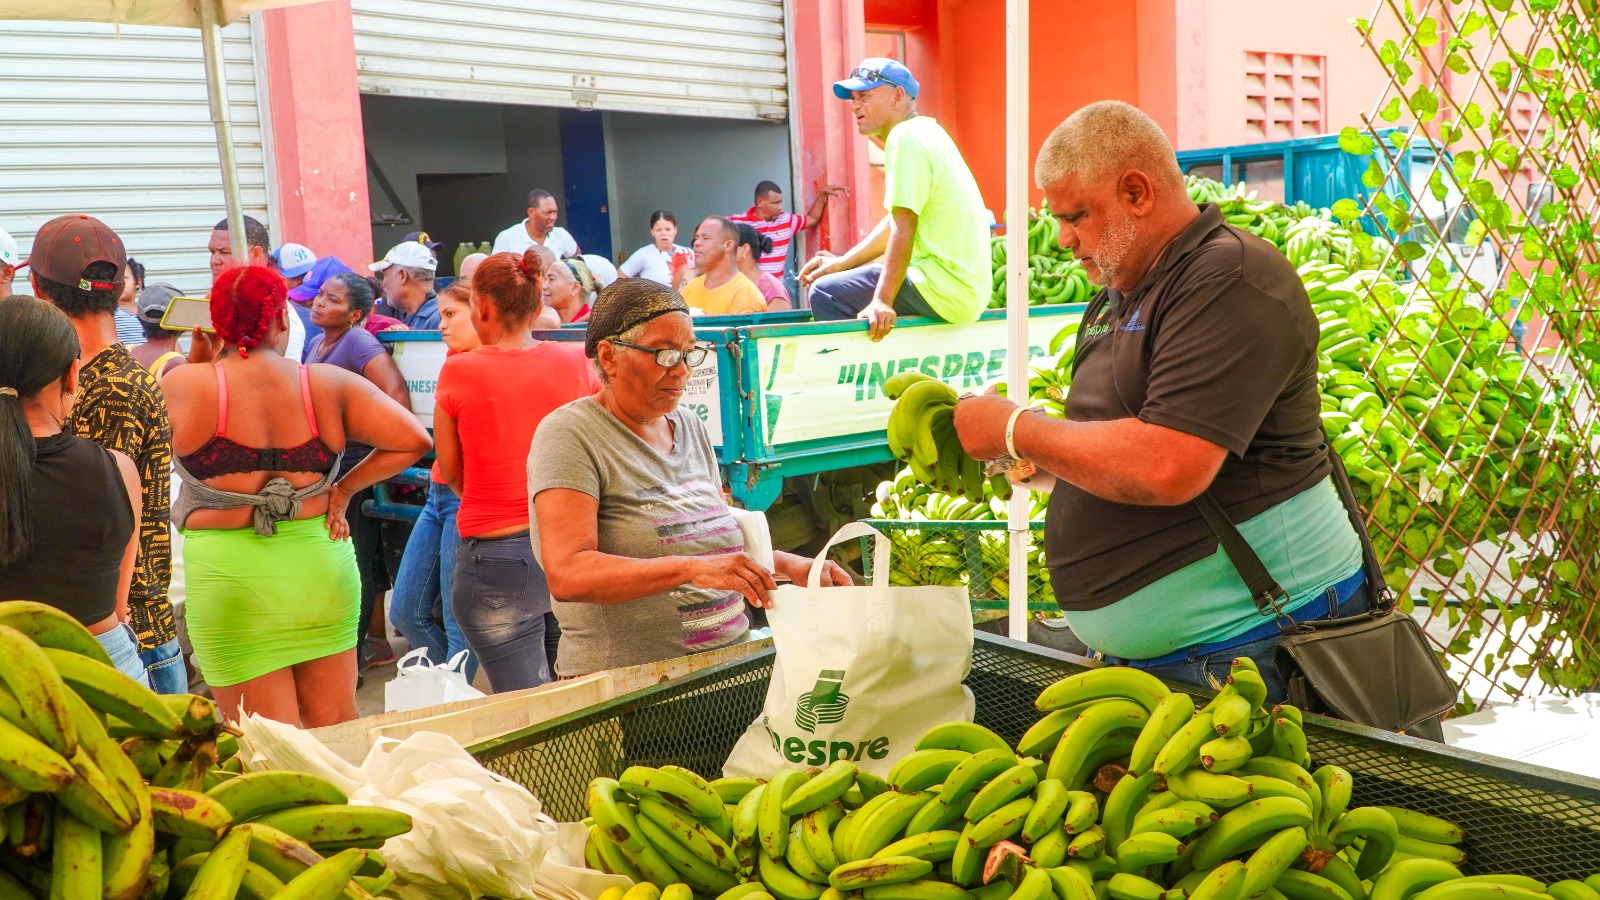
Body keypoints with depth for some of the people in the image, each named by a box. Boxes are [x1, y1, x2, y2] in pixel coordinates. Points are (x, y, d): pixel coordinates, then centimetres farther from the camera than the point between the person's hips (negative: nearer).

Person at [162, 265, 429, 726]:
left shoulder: (183, 386, -6)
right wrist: (345, 489, 6)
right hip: (322, 566, 2)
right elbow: (414, 440, -2)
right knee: (337, 728, 16)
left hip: (227, 573, -2)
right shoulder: (329, 384, -1)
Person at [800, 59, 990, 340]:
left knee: (824, 292, -14)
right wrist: (842, 263, 17)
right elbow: (897, 221, 21)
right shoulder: (923, 133, 18)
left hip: (945, 291, -11)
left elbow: (904, 228, -20)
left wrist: (882, 301, -24)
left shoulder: (906, 137, -12)